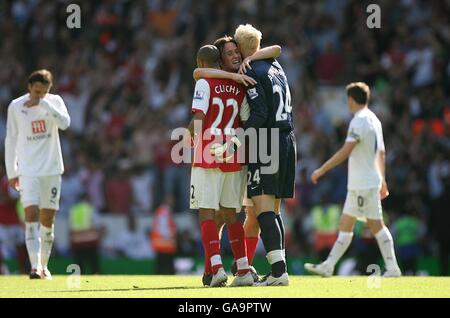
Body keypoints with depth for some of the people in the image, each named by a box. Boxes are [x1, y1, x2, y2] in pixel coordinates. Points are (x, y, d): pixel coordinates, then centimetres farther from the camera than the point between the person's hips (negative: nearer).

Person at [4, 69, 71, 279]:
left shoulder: (54, 102, 1)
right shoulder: (15, 107, 0)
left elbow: (64, 123, -18)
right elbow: (11, 140, 7)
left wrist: (43, 103, -23)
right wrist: (11, 172, 6)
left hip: (52, 170, 2)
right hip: (28, 171, -2)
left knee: (47, 218, 6)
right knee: (31, 214, -16)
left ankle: (44, 266, 18)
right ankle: (35, 266, -23)